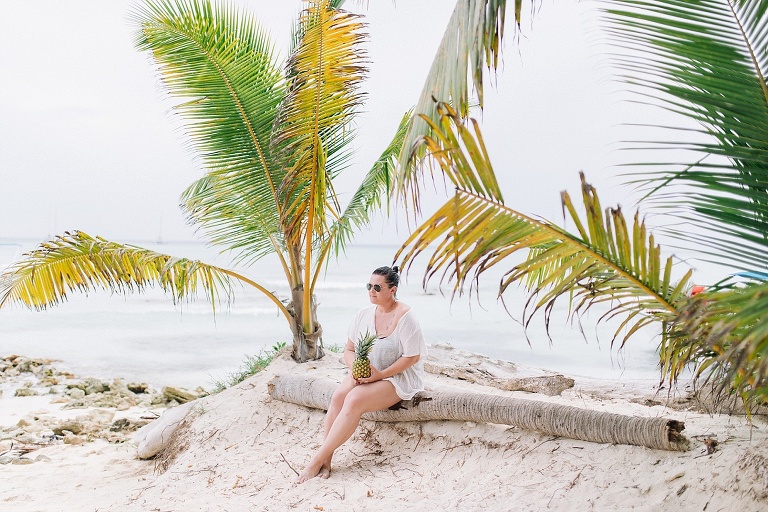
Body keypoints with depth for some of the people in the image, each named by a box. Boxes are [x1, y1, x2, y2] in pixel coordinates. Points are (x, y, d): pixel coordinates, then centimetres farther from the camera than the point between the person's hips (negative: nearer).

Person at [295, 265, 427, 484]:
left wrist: (381, 374, -20)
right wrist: (354, 367, -12)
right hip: (364, 374, 6)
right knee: (339, 394, -25)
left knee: (354, 400, -30)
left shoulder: (404, 316, -13)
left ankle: (317, 461, -25)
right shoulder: (365, 314, 5)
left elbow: (412, 357, -14)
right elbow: (349, 350, 11)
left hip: (399, 377, -6)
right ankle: (326, 459, -25)